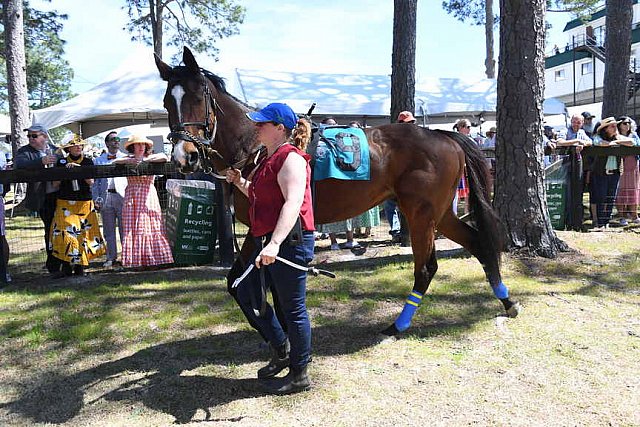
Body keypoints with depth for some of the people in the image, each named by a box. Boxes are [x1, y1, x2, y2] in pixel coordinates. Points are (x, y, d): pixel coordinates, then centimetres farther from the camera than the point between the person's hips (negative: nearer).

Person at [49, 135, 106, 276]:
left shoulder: (88, 162, 7)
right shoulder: (61, 162, 7)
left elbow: (91, 182, -3)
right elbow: (56, 183, 4)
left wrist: (79, 169, -13)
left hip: (84, 203, 0)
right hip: (65, 203, 0)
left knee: (83, 233, -2)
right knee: (64, 233, -8)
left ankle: (79, 266, 6)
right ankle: (66, 267, -1)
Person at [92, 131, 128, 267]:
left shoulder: (126, 158, 11)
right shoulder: (99, 160, 14)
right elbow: (95, 181, 13)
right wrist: (96, 198, 2)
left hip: (123, 196, -2)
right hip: (105, 197, 2)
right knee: (108, 230, 6)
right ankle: (111, 257, 15)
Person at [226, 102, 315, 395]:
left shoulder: (290, 158, -14)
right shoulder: (271, 158, 18)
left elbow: (293, 202, -27)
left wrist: (274, 243, -36)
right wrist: (240, 183, 15)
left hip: (289, 242, -11)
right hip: (269, 241, 11)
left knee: (292, 308, 0)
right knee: (246, 293, 17)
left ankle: (299, 376, 16)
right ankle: (282, 352, 30)